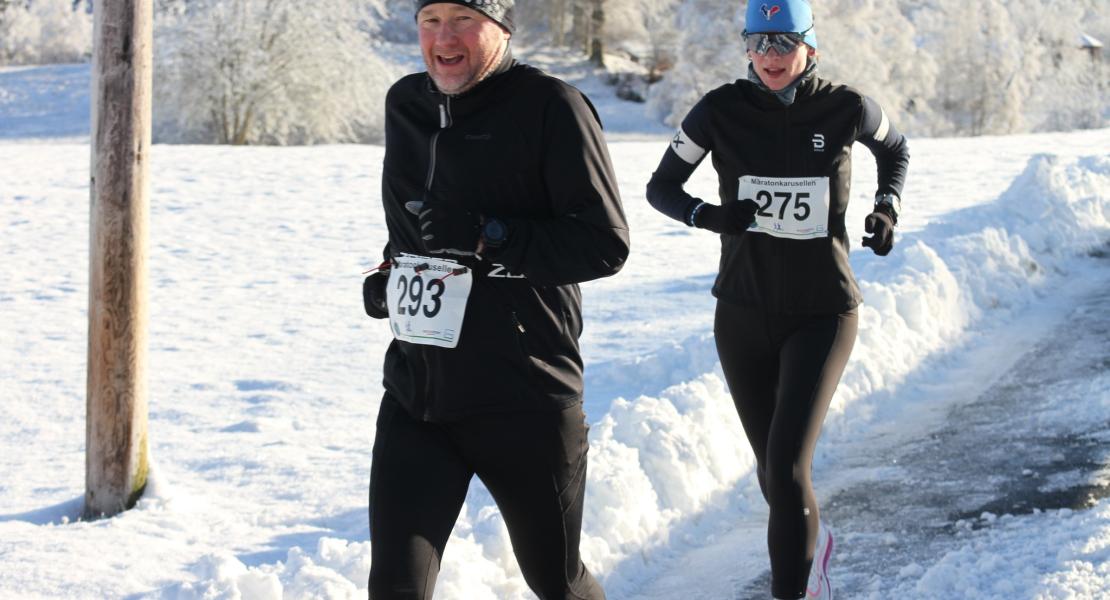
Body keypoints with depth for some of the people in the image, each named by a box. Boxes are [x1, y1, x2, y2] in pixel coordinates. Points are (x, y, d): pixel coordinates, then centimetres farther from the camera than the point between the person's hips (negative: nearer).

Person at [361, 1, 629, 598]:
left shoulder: (550, 106, -12)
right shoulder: (404, 105, 8)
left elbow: (605, 243, -16)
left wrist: (489, 239, -24)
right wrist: (390, 272, 8)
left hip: (525, 400, -4)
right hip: (415, 392, 5)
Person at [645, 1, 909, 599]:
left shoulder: (845, 109, -8)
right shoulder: (721, 110, -8)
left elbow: (895, 149, 14)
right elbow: (661, 187, 0)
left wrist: (887, 208, -4)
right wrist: (707, 215, -20)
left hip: (821, 315, -2)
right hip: (743, 314, 2)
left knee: (786, 467, -17)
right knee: (773, 467, 15)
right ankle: (812, 541, 47)